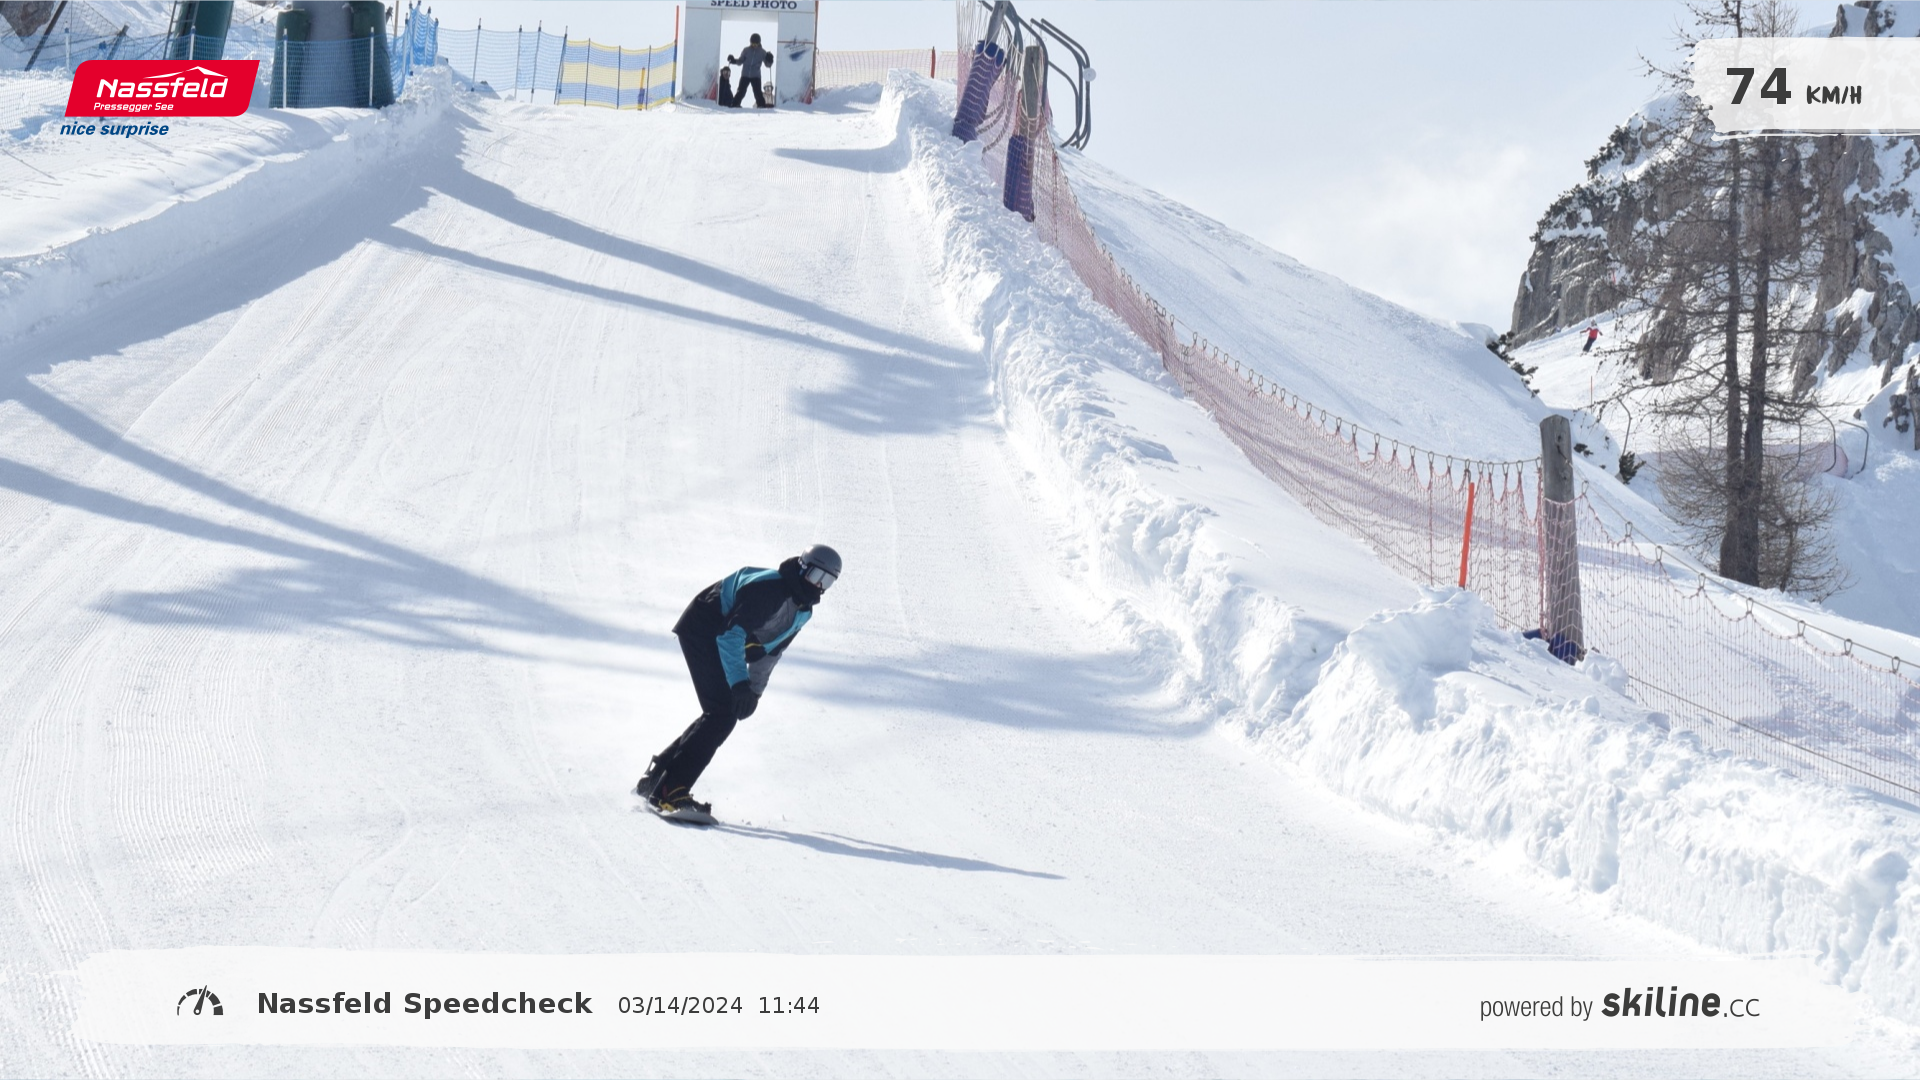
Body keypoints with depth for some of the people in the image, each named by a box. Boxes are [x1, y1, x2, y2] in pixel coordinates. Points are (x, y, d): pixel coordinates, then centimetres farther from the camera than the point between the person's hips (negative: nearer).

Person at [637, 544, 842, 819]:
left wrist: (754, 691, 13)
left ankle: (657, 777, 21)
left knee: (722, 715, 10)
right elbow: (732, 633, -32)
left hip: (720, 641, 10)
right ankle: (670, 793, -23)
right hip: (702, 630, -10)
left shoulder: (802, 611, 4)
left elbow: (770, 650, 16)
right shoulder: (769, 588, -27)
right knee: (721, 715, -19)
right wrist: (739, 683, -37)